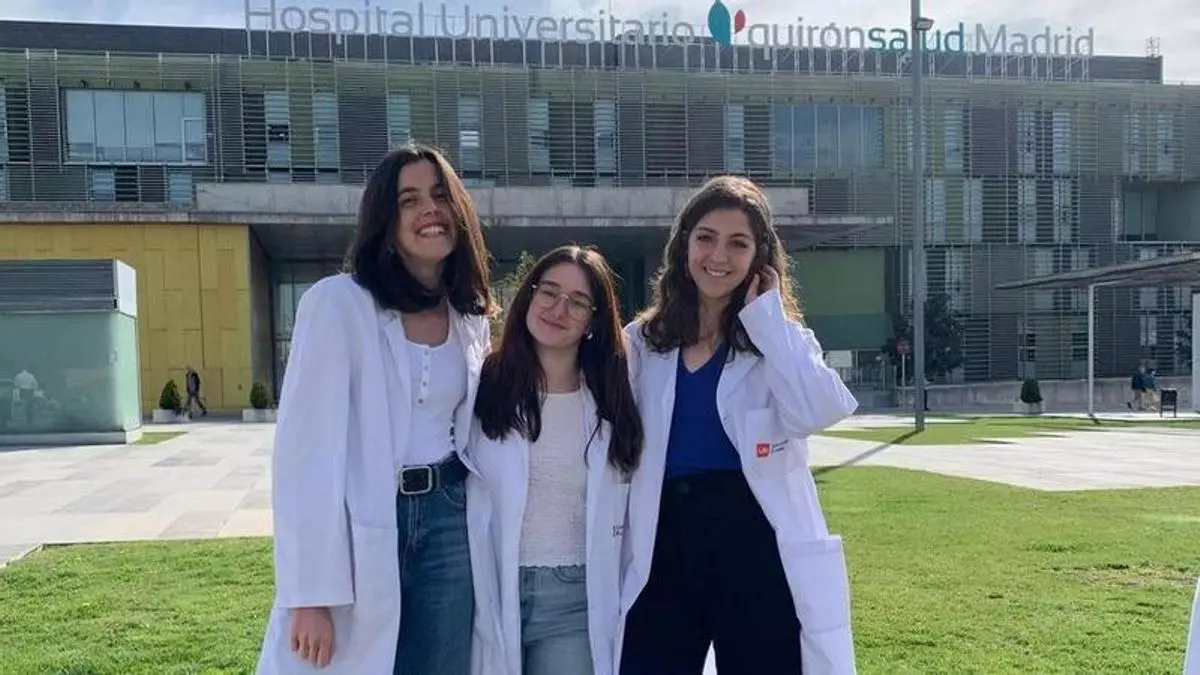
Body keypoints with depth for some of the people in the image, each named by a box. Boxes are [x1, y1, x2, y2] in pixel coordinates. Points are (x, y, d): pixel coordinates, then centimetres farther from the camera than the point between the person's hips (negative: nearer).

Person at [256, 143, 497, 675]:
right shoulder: (338, 302, -10)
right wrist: (311, 593, -17)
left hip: (448, 521, 5)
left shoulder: (471, 316, 9)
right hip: (358, 531, -5)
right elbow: (308, 448, -14)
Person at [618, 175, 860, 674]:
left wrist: (767, 315, -10)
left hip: (756, 546, -2)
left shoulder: (779, 339, 4)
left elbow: (820, 411, -18)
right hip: (665, 550, 2)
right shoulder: (642, 341, 9)